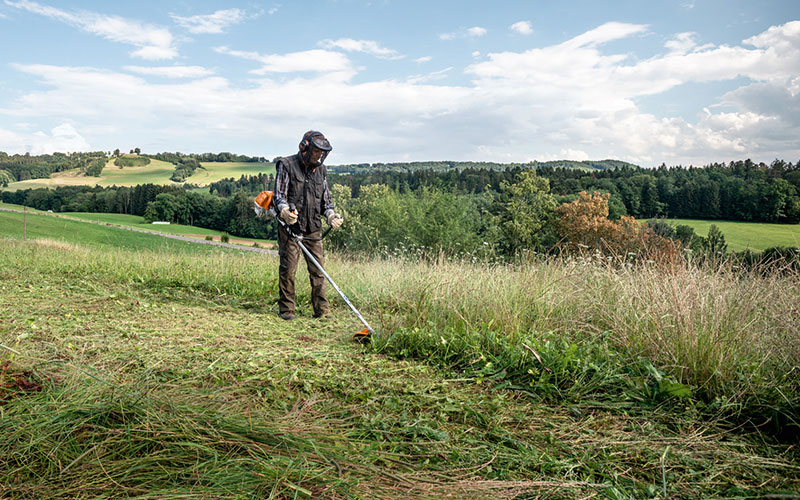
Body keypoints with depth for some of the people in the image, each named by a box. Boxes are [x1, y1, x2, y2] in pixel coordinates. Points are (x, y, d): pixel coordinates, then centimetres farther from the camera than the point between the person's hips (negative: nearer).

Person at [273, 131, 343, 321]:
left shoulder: (321, 169, 13)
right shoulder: (286, 165, -3)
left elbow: (325, 198, 18)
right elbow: (279, 195, -7)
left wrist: (331, 215, -1)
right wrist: (285, 211, -27)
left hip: (313, 228, 5)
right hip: (290, 226, -4)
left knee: (318, 269, 3)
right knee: (288, 268, -1)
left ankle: (322, 309, 10)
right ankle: (287, 309, 10)